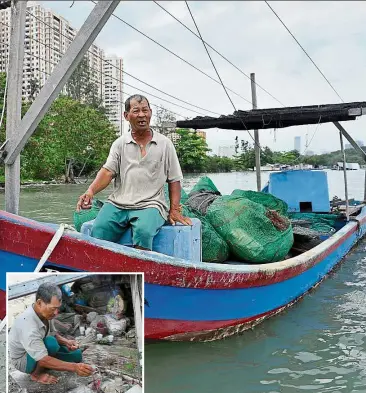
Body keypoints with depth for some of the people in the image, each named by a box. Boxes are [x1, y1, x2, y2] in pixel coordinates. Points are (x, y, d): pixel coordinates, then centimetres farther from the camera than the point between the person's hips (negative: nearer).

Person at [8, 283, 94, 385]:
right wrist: (74, 367, -45)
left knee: (76, 354, 0)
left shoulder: (45, 312, -14)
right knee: (51, 343, -34)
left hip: (38, 351, 8)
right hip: (23, 359, -8)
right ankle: (36, 373, -9)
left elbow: (53, 333, 5)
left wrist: (66, 342, -17)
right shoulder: (28, 324, -39)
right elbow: (44, 360, -40)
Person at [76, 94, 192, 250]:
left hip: (149, 205, -2)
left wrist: (175, 210, 1)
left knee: (143, 231, -33)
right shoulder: (120, 143, 13)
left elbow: (174, 180, 12)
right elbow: (107, 171, 2)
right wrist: (91, 191, -17)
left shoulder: (165, 144, 11)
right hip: (117, 203, 2)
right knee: (97, 232, -24)